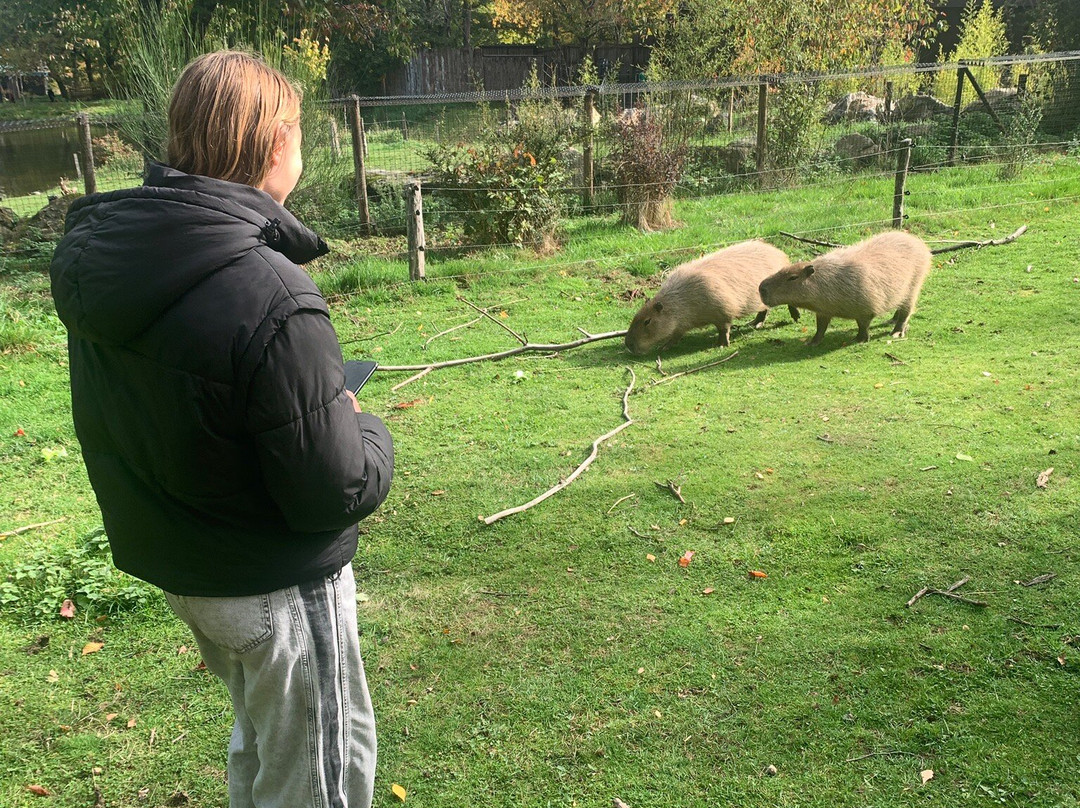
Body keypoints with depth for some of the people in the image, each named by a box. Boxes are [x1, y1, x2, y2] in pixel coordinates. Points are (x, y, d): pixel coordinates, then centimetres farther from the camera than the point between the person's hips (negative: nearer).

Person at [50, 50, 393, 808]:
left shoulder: (91, 255, -6)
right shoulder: (273, 300, -31)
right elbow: (337, 492, -25)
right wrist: (369, 431, -4)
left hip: (166, 558, 8)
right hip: (276, 585, -7)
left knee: (259, 737, 30)